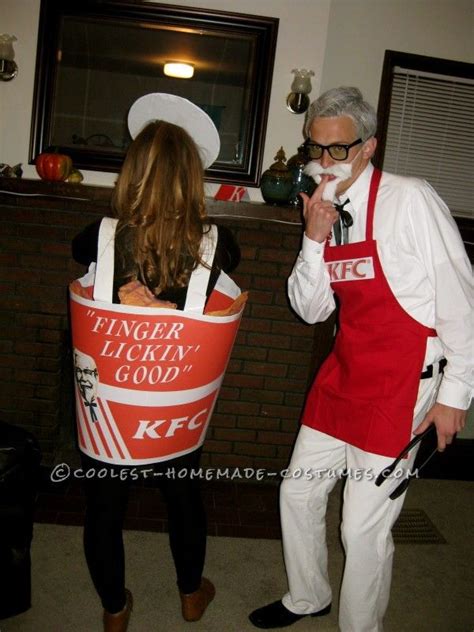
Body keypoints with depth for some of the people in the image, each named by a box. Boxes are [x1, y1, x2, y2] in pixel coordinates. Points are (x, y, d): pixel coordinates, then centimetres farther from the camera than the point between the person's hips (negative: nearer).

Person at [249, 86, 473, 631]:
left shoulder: (410, 200, -14)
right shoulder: (326, 211, 5)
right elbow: (310, 309, 3)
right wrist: (315, 238, -11)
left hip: (400, 385, -7)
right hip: (342, 375, 7)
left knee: (364, 528, 1)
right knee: (298, 492, 16)